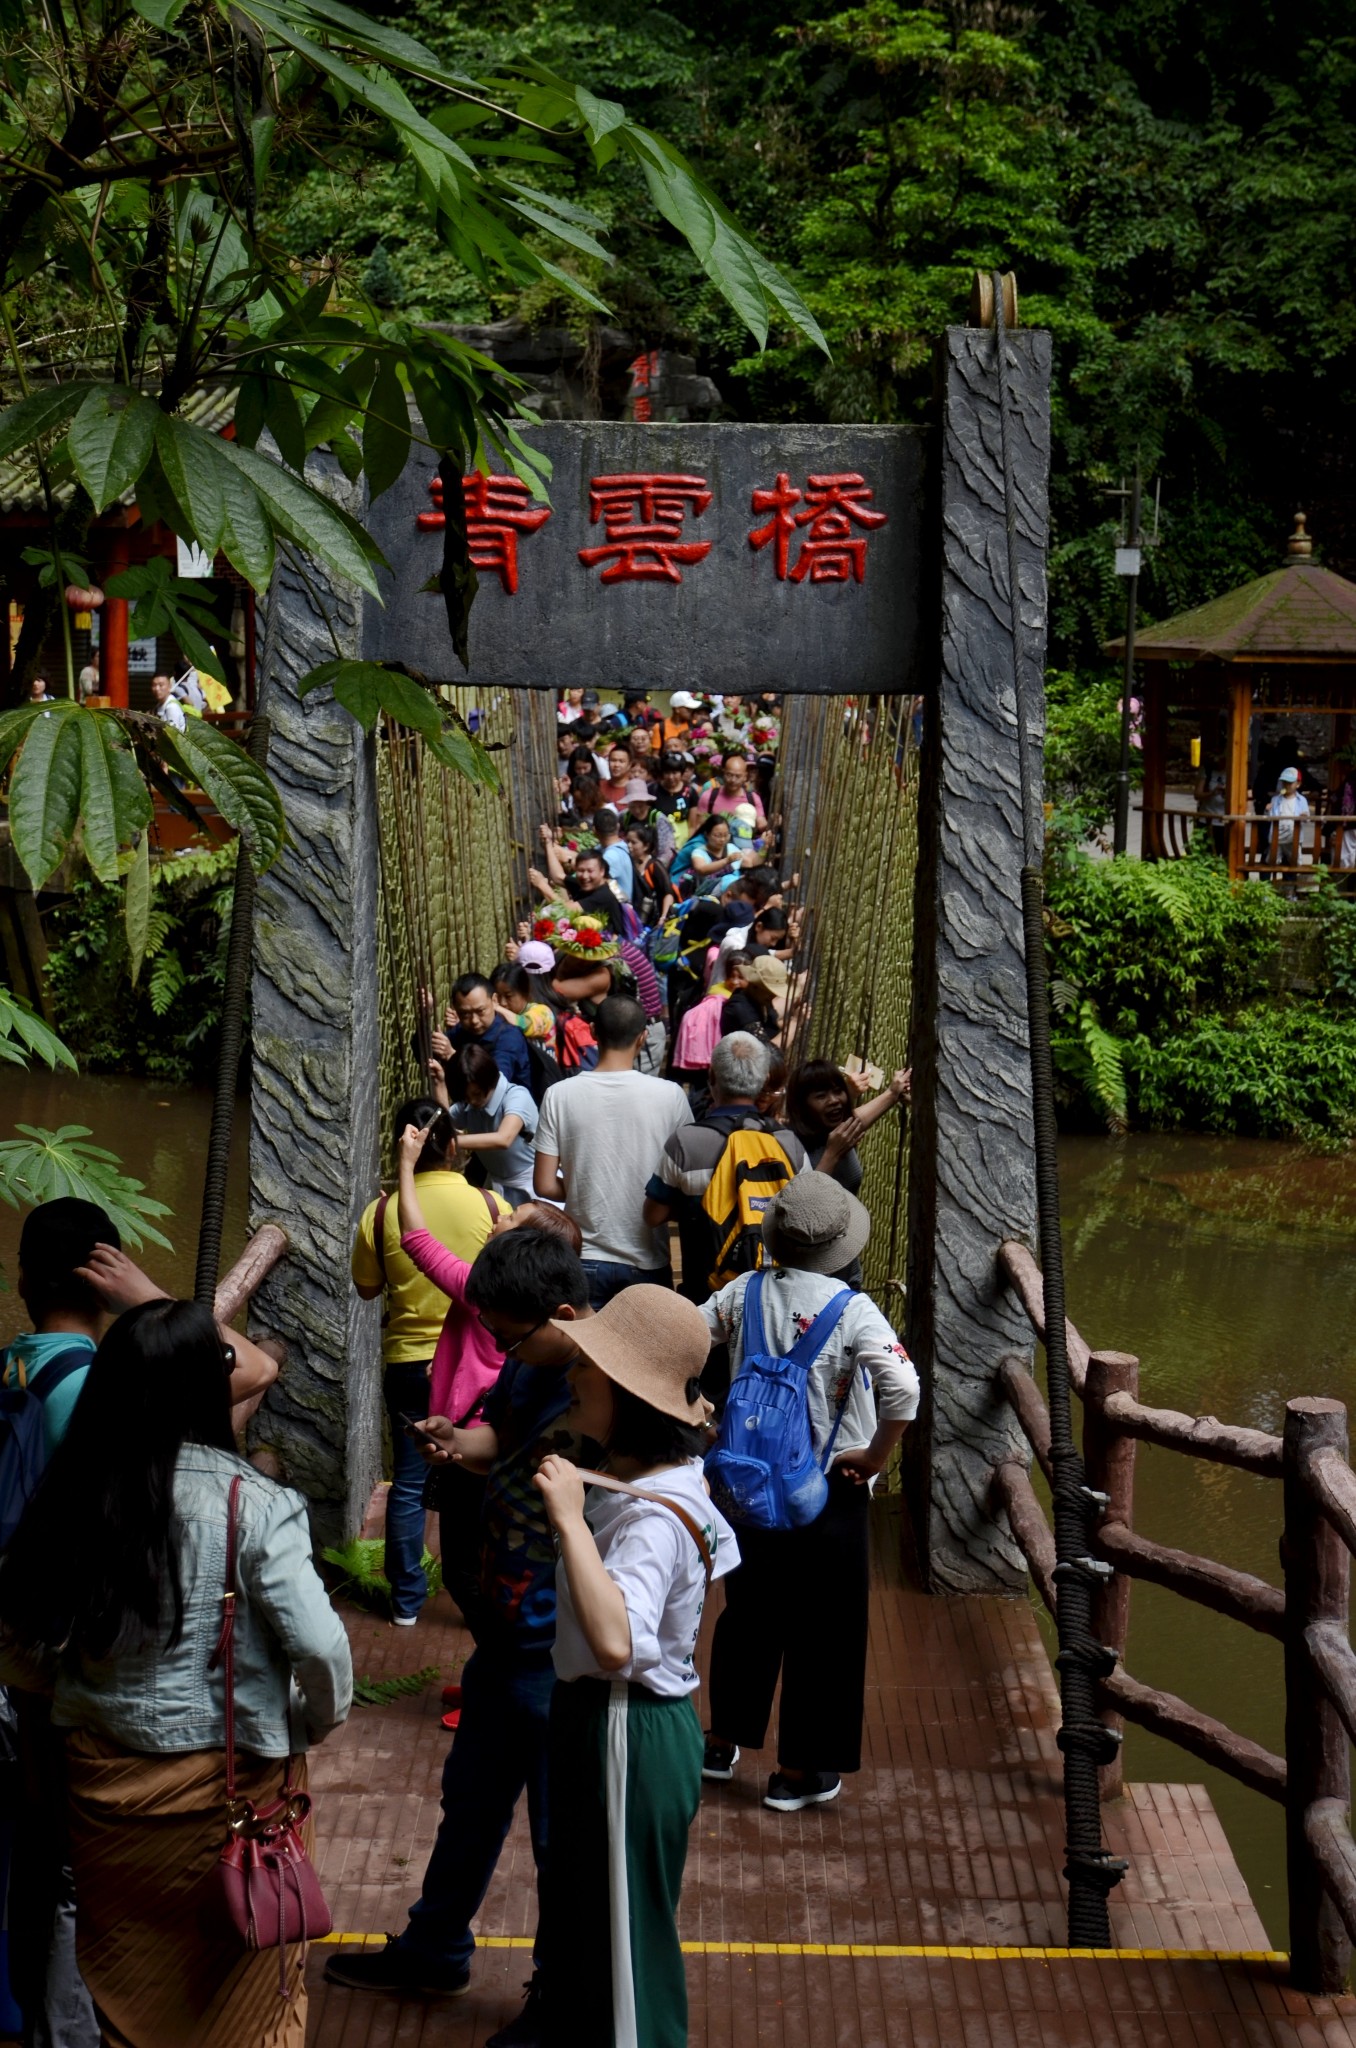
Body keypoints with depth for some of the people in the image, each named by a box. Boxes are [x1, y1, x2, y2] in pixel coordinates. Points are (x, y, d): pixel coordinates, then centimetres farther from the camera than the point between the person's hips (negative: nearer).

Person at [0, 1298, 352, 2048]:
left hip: (101, 1779, 3)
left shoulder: (70, 1499, -7)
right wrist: (314, 1724, -2)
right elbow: (319, 1649, -21)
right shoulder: (251, 1504, -18)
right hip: (227, 1783, -3)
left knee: (125, 1982, 21)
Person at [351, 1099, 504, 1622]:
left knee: (408, 1484, 11)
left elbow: (367, 1287, 3)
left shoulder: (381, 1213, -10)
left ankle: (406, 1600, 16)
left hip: (408, 1361, 0)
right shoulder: (490, 1206, -11)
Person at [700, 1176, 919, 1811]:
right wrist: (876, 1457, -15)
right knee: (822, 1626, 9)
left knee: (748, 1613, 22)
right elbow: (902, 1386, -28)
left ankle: (724, 1743, 34)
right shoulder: (851, 1310, -18)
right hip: (828, 1490, -4)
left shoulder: (743, 1293, -5)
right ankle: (799, 1771, 15)